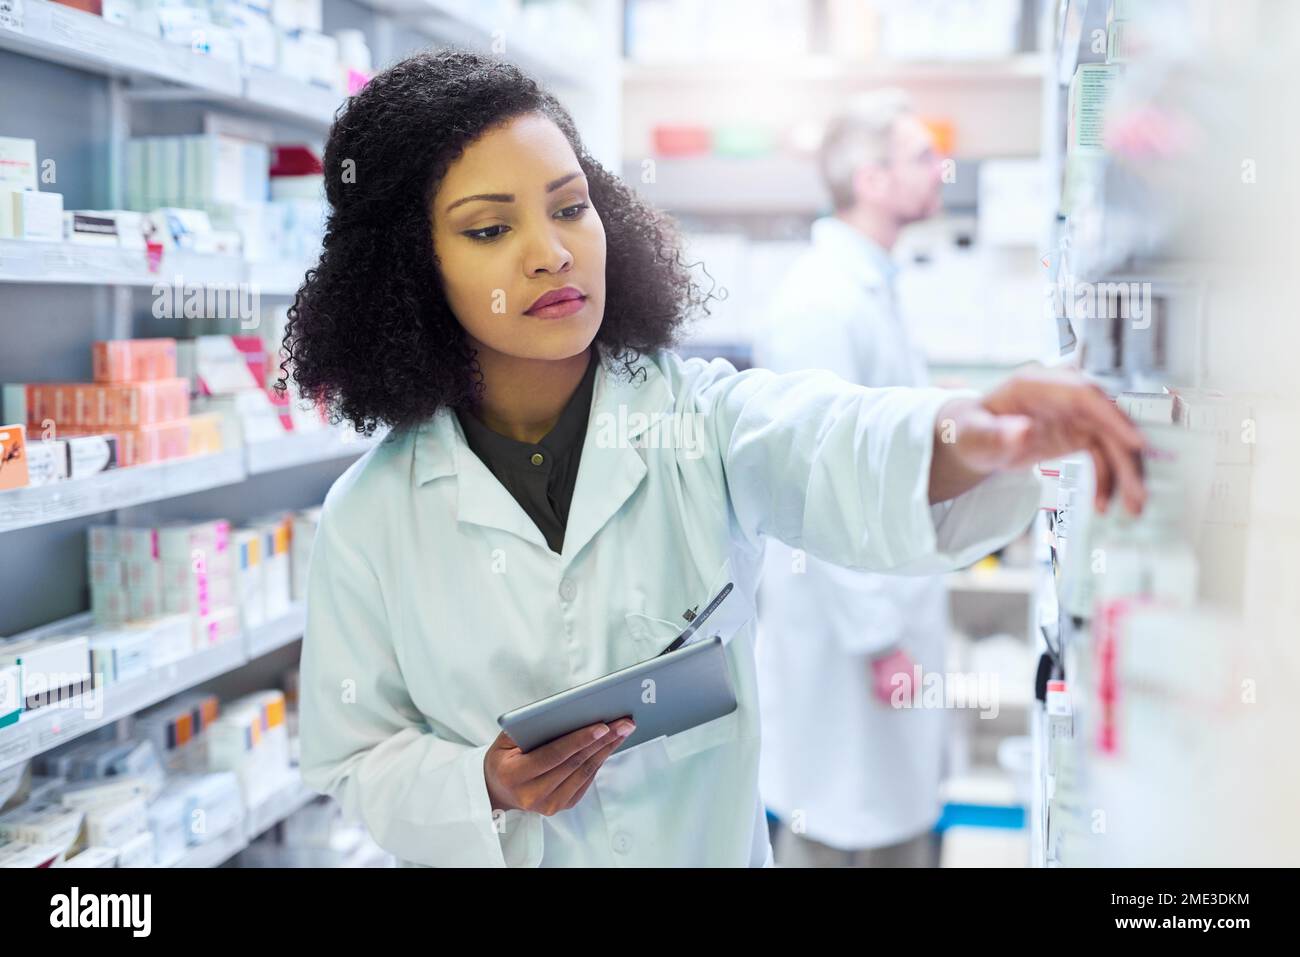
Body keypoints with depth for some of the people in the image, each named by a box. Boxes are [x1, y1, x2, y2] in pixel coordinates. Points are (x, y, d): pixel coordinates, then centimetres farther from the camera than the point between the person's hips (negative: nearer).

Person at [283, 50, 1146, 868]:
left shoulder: (702, 415, -14)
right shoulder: (371, 514, -12)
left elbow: (837, 454, -35)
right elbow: (355, 758, -5)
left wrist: (965, 437, -56)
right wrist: (485, 787, -24)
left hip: (712, 846, 1)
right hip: (500, 853, 0)